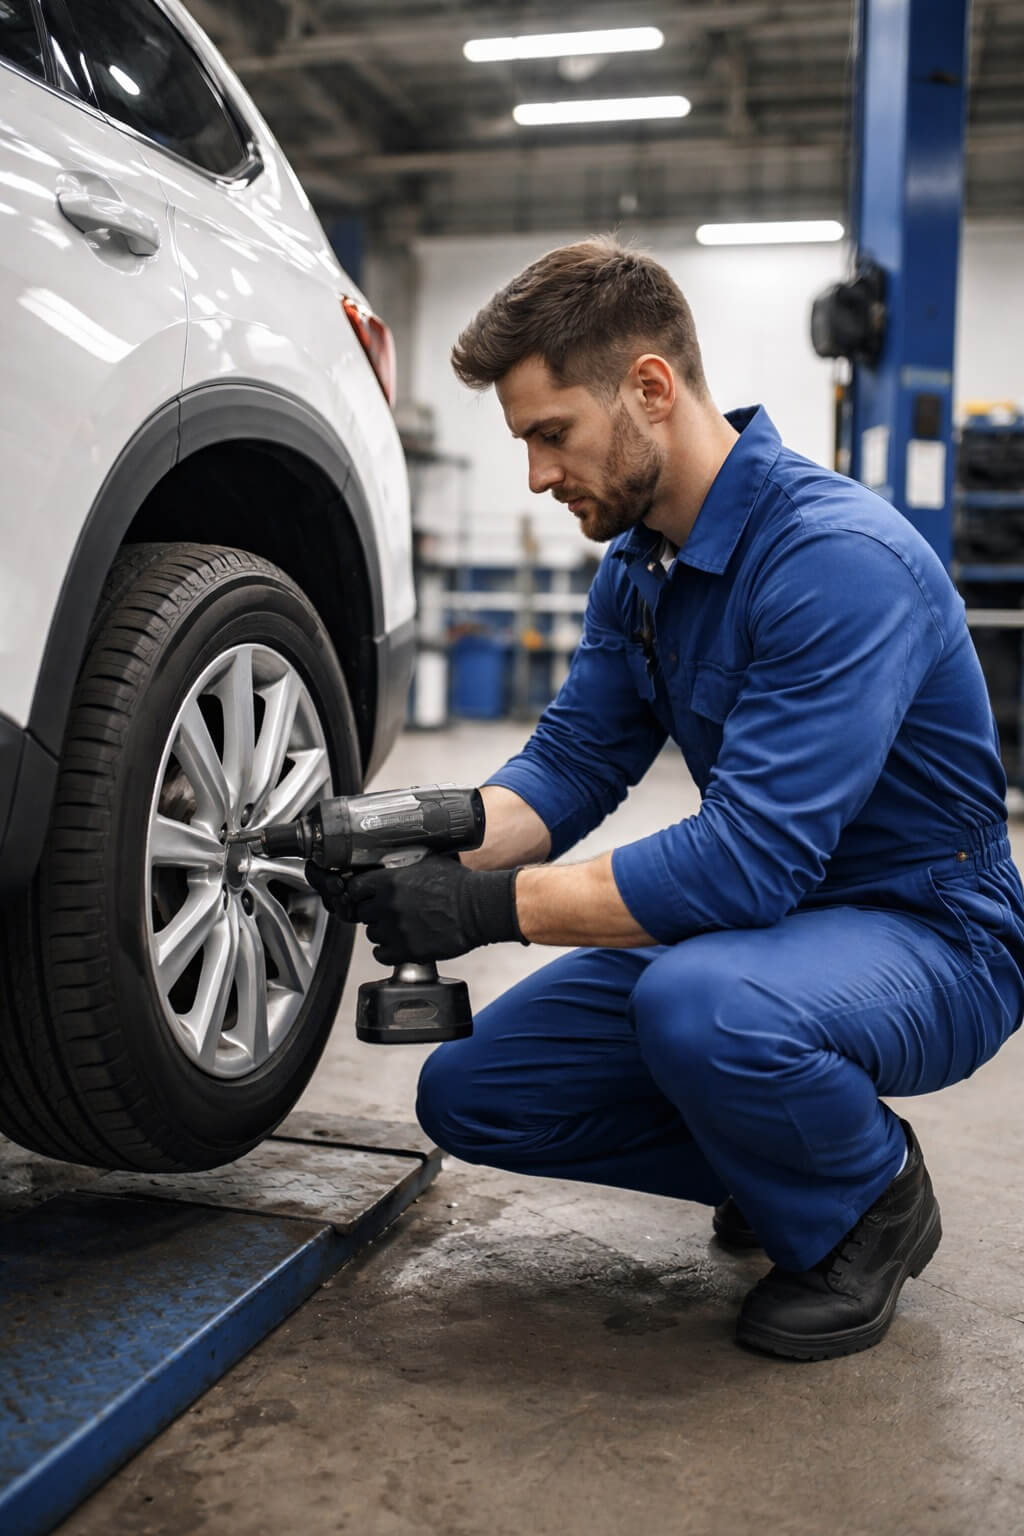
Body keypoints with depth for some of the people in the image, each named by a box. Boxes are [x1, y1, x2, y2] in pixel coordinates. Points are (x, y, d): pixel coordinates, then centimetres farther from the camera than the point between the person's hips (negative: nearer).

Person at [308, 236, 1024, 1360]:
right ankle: (775, 1168, 14)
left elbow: (752, 858, -33)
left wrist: (491, 907, -31)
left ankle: (871, 1203, -6)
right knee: (470, 1091, -3)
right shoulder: (639, 562, 3)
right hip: (759, 920, 8)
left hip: (931, 937, -8)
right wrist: (432, 845, -17)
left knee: (702, 1008, -40)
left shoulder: (838, 559, -27)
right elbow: (573, 760, 2)